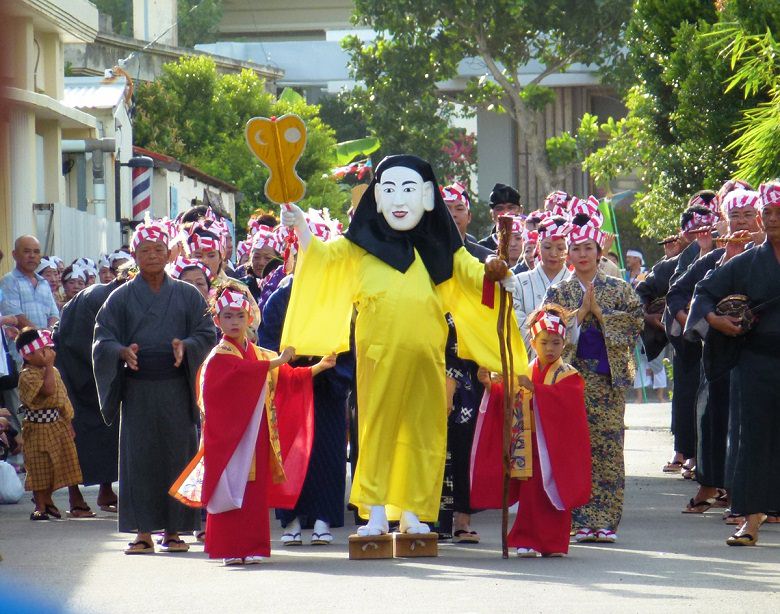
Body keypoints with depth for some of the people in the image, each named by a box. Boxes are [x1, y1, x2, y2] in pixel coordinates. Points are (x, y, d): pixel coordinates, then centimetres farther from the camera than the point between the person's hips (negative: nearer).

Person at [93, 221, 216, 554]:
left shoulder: (187, 295, 9)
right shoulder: (121, 298, 8)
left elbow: (207, 333, 5)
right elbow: (103, 339, 4)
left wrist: (185, 346, -16)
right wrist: (123, 352, -17)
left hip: (176, 389, 0)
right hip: (137, 388, 0)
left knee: (176, 455, -1)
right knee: (139, 458, -2)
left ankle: (173, 530, 5)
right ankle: (143, 532, 1)